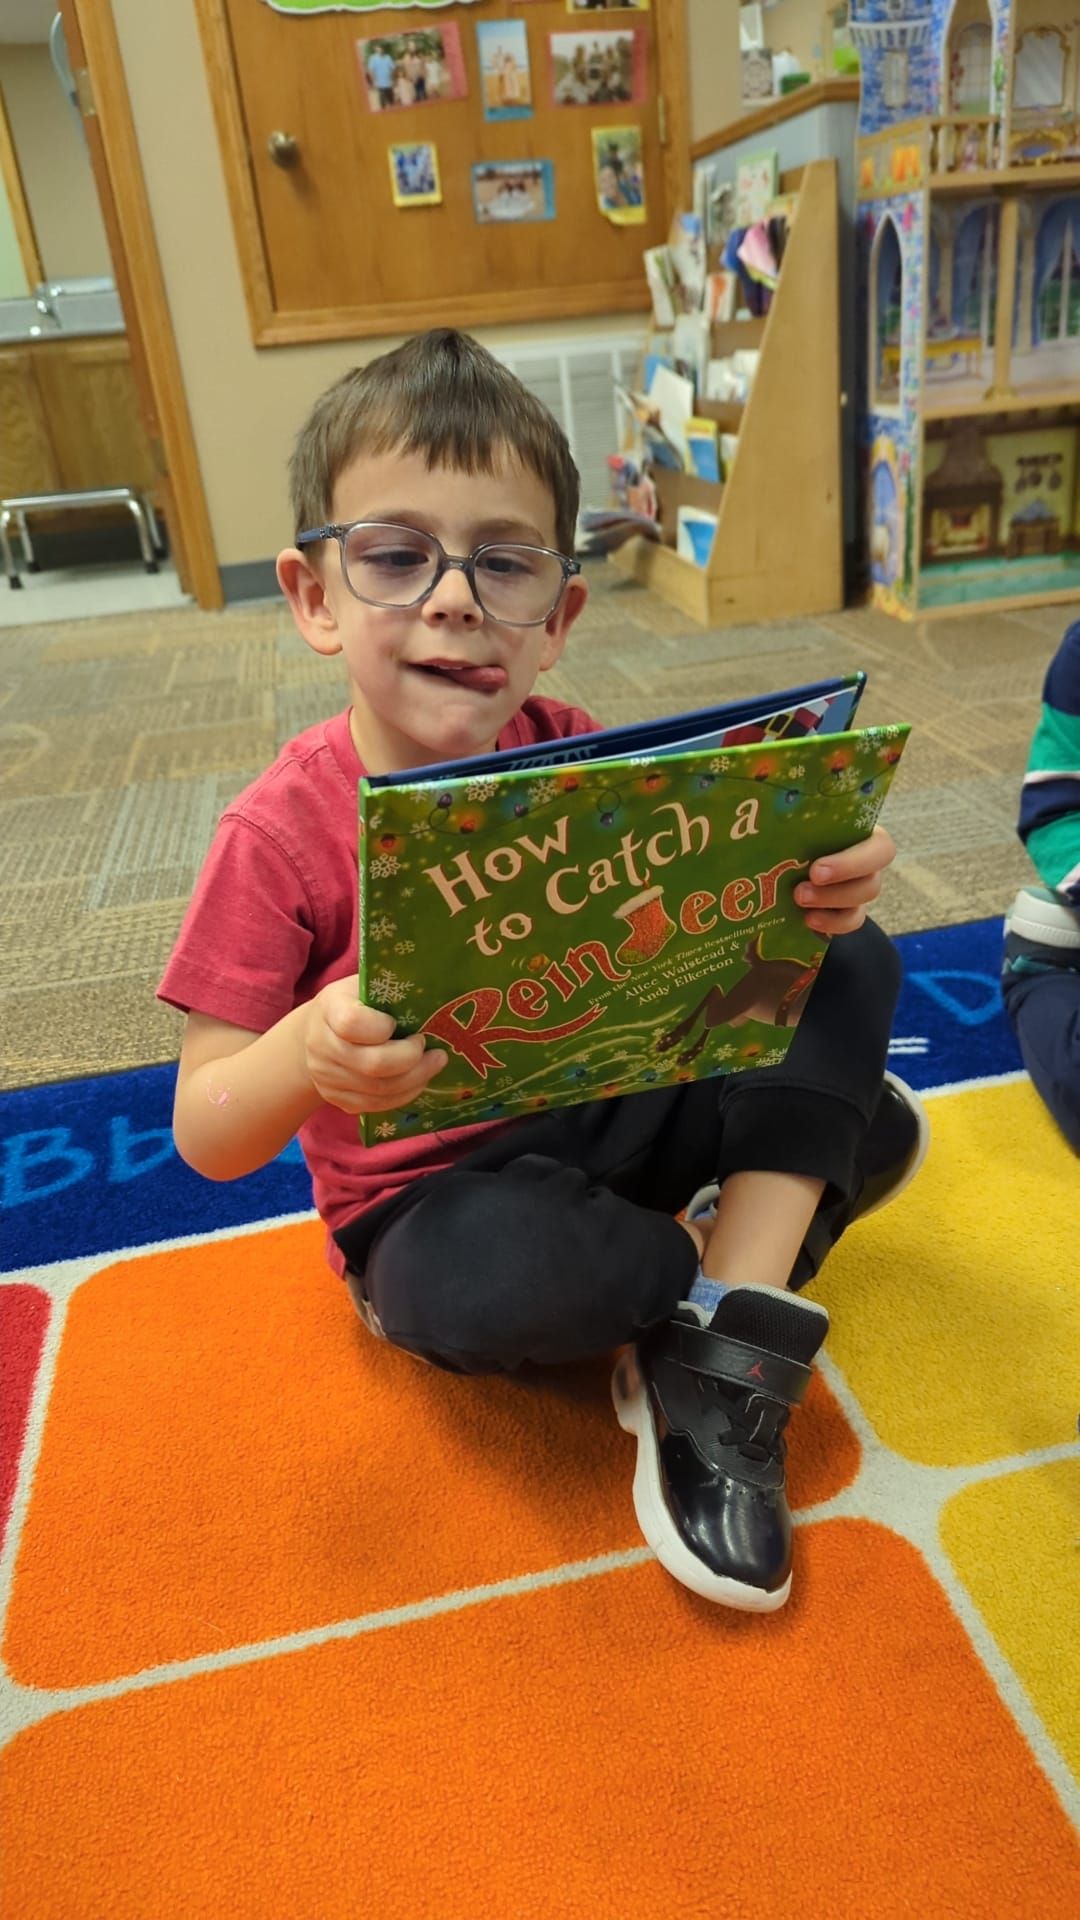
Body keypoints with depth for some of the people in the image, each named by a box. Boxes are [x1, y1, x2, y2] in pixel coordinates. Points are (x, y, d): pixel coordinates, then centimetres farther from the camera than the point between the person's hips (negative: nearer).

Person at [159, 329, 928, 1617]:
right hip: (430, 1197, -3)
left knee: (850, 966, -9)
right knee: (498, 1277, -38)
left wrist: (817, 891, -26)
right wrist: (306, 1058, -39)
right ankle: (779, 1198, -3)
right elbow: (205, 1137, -16)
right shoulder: (281, 835, -17)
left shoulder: (577, 761, -7)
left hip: (613, 1112, 4)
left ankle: (716, 1366, -14)